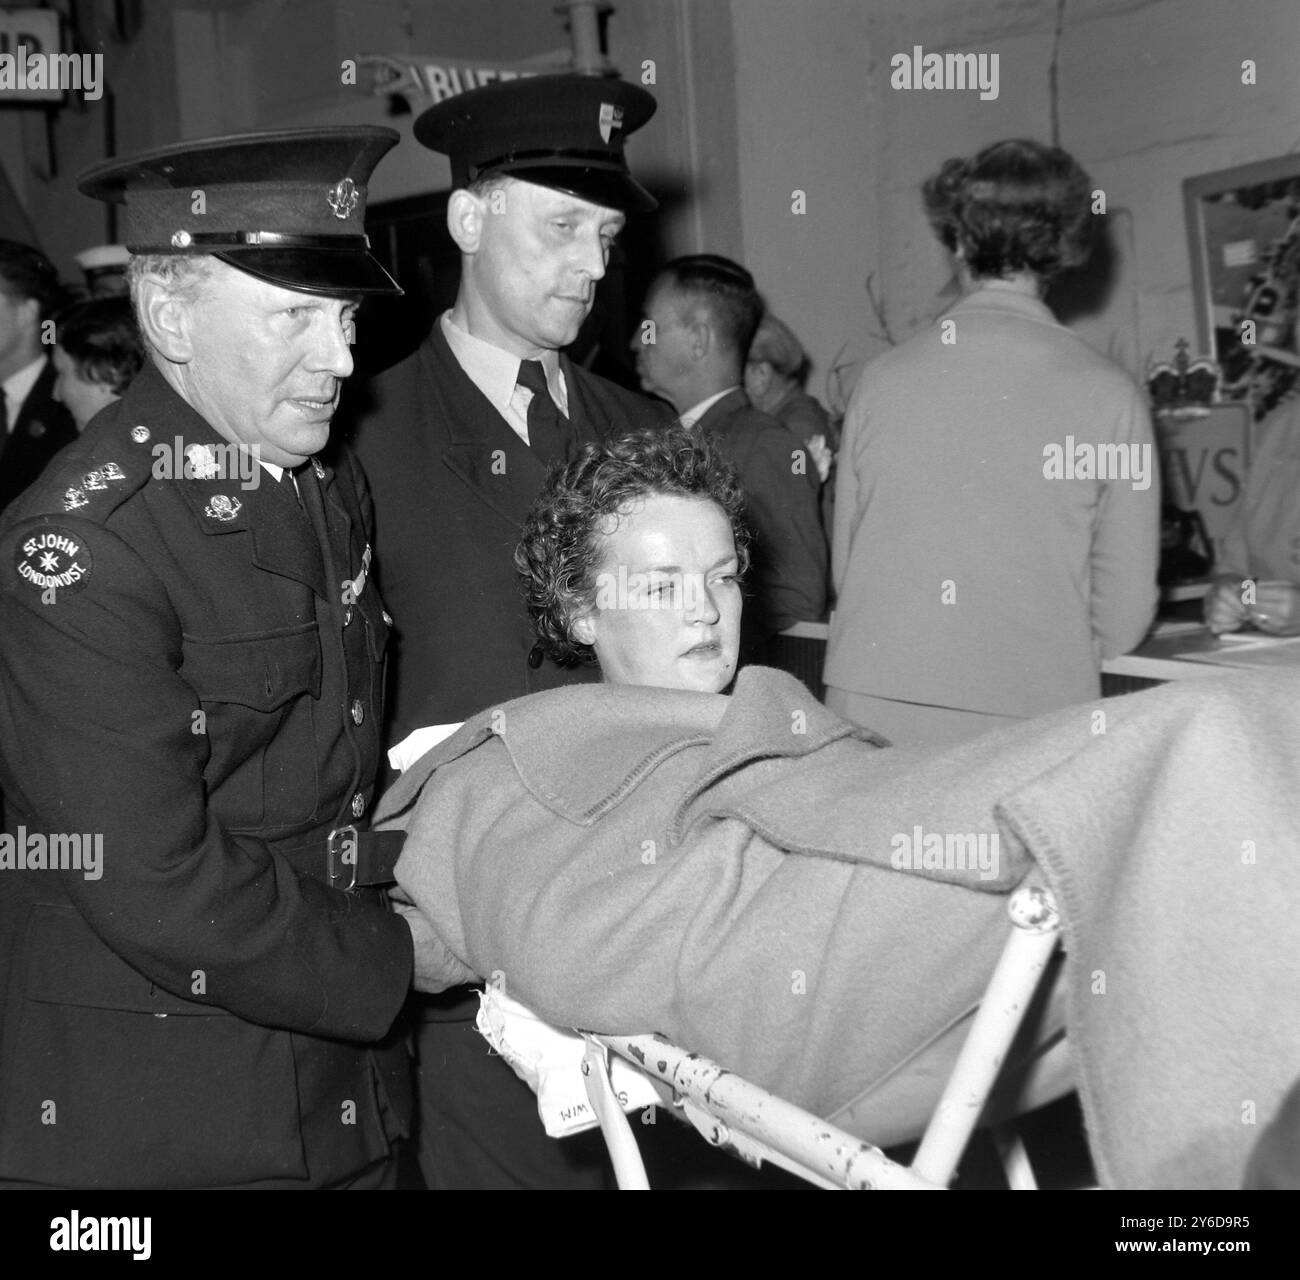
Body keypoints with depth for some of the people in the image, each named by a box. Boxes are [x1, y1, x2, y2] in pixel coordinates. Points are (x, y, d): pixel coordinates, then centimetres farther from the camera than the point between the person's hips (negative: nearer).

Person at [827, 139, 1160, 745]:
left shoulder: (879, 380, 2)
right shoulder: (1108, 394, -3)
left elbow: (843, 566, 9)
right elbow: (1125, 610, 1)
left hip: (871, 715, 2)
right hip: (1029, 718, -2)